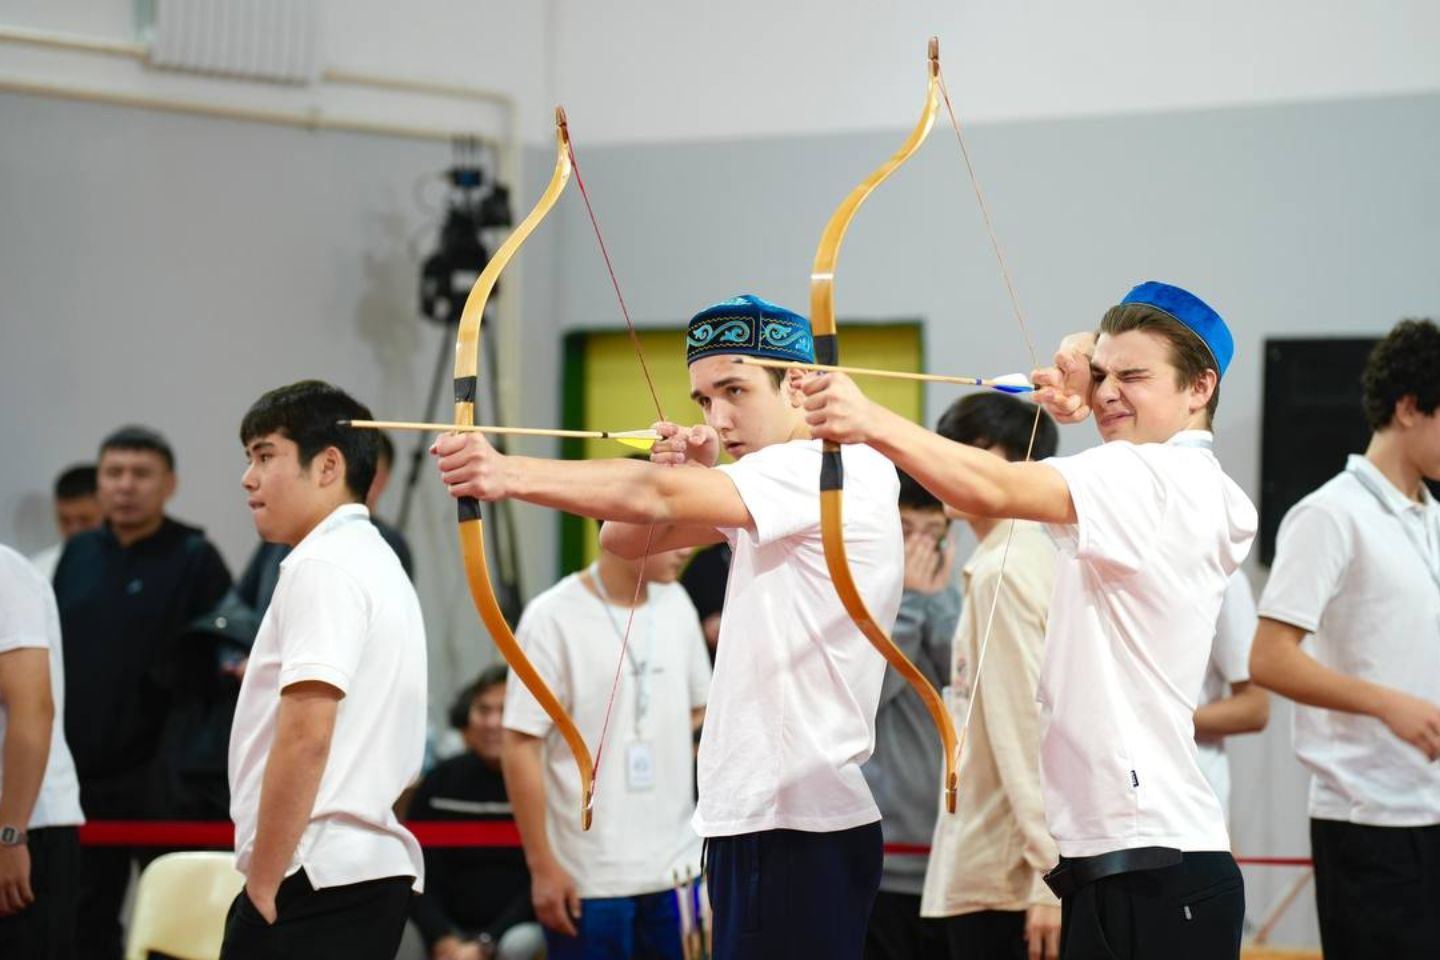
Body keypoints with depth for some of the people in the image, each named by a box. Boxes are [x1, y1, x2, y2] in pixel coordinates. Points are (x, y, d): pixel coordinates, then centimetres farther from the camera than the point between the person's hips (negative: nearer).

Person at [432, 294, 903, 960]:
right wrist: (684, 473, -3)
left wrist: (511, 474, -30)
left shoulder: (841, 471, -11)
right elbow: (623, 537, 16)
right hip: (750, 822, 9)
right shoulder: (761, 488, 19)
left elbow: (658, 501, -23)